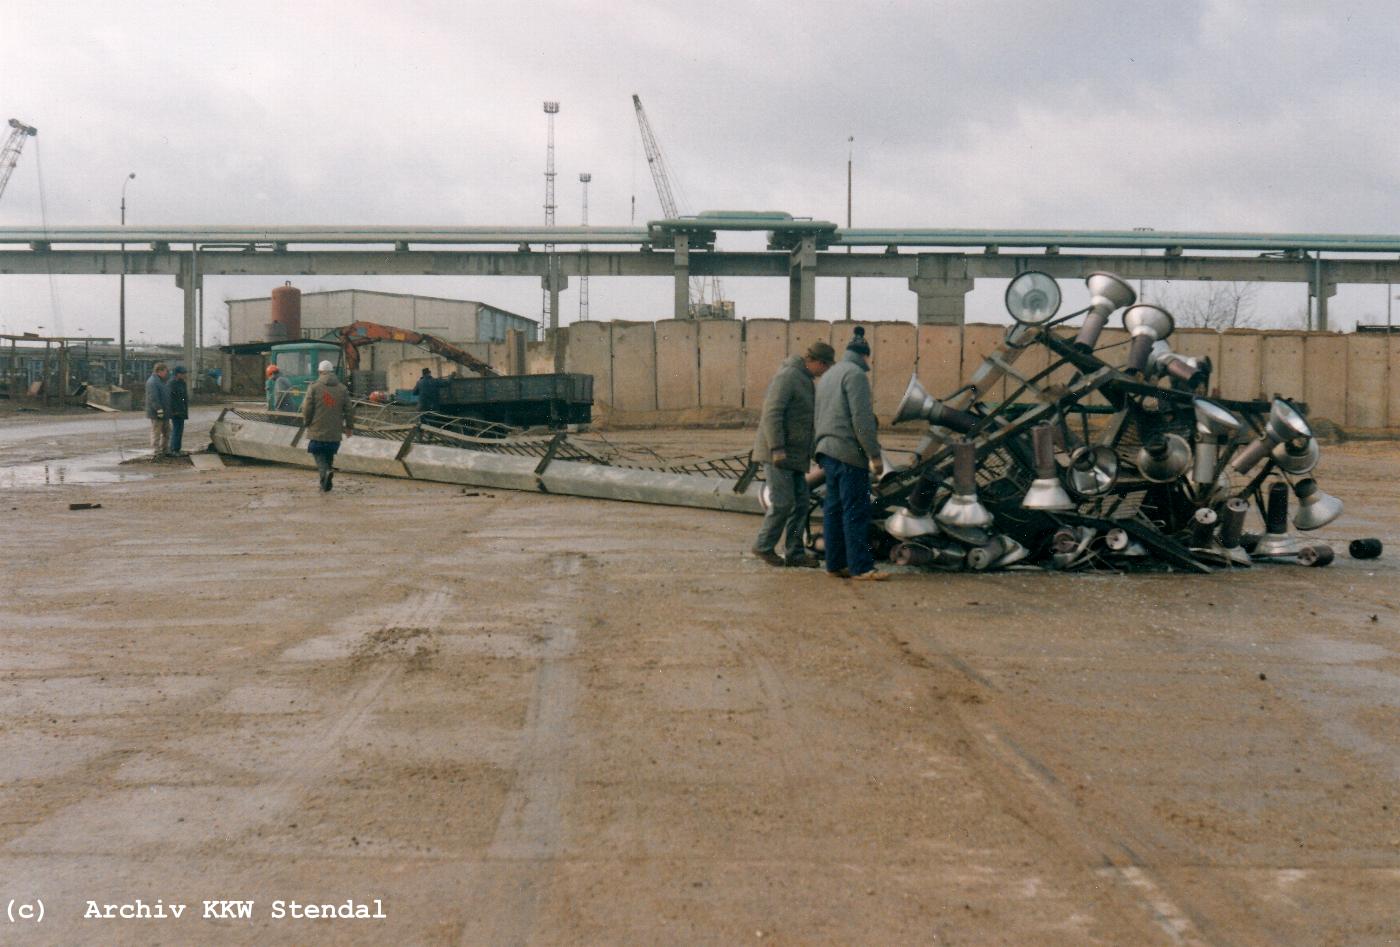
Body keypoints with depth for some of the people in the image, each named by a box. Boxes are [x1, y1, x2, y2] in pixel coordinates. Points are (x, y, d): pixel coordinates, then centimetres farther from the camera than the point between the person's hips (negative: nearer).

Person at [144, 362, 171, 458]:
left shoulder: (160, 381, 17)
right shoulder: (152, 382, -17)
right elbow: (153, 398, -25)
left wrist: (167, 410, 25)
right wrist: (159, 409, -26)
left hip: (164, 413, 11)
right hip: (157, 414, -11)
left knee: (166, 432, 17)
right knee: (156, 432, -5)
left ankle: (165, 450, 26)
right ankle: (156, 452, -1)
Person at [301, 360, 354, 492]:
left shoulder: (314, 387, -5)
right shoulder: (342, 389, 4)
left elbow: (307, 408, -6)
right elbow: (349, 410, 6)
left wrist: (306, 422, 10)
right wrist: (349, 426, 17)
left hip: (317, 431, -3)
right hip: (335, 433, 3)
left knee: (319, 456, 3)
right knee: (329, 456, 14)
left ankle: (326, 471, -25)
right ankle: (325, 484, 15)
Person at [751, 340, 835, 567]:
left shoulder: (806, 381, 17)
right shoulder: (788, 376, -14)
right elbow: (772, 413, -21)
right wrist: (777, 448, -25)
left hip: (796, 455, 10)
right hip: (778, 454, -10)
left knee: (800, 504, 7)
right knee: (783, 502, -9)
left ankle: (794, 552, 11)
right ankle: (763, 546, 5)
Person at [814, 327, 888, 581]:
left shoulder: (827, 376, 21)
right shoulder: (855, 374, -9)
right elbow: (862, 418, -16)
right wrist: (875, 454, -15)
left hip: (827, 451, 9)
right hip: (849, 452, -9)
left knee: (834, 509, 9)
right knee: (856, 511, -8)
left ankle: (835, 564, 10)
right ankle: (861, 567, -9)